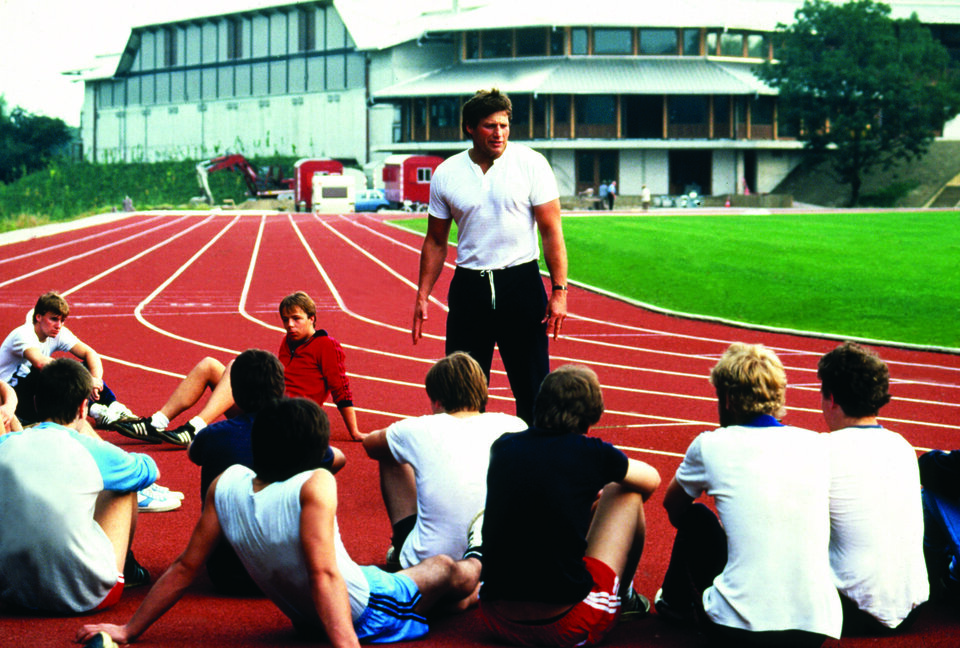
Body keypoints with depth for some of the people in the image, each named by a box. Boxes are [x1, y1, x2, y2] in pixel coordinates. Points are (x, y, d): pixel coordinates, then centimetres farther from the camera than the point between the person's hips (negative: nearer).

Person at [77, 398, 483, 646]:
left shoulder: (227, 484, -16)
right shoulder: (315, 486, -33)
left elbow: (185, 567, -12)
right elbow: (324, 574, -40)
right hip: (366, 614, -5)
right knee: (447, 570, 24)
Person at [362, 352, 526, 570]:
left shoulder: (419, 431, -6)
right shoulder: (514, 426, -3)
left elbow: (370, 444, 17)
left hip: (426, 564, -2)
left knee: (390, 458, 19)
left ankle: (400, 553, 35)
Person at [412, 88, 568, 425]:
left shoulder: (531, 163, -4)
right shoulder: (446, 174, 3)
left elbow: (551, 230, -3)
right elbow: (436, 241, 12)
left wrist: (559, 290, -10)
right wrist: (422, 296, 7)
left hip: (522, 283, -2)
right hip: (469, 287, 2)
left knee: (532, 386, -1)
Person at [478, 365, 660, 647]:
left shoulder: (503, 448, 4)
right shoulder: (591, 453, -5)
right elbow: (651, 480, 17)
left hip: (500, 622, 4)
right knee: (625, 491, 15)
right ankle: (623, 597, 34)